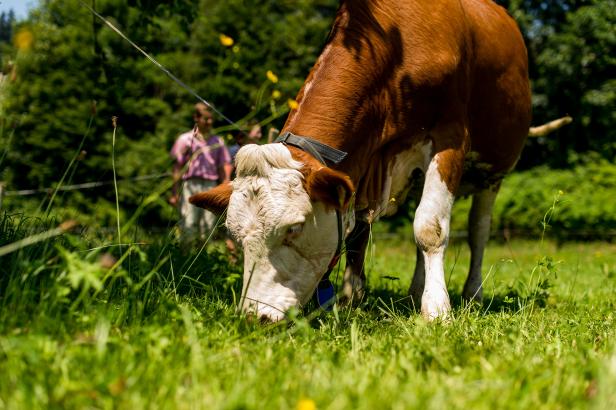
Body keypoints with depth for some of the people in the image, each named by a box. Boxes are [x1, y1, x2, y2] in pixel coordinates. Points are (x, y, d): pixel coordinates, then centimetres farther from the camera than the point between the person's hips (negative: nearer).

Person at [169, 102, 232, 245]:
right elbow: (177, 168, 3)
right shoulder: (185, 139, 5)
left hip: (211, 185, 3)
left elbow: (224, 168, 14)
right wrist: (174, 193, -2)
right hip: (191, 184, -3)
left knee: (209, 226, 0)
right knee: (188, 225, -10)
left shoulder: (217, 142, 14)